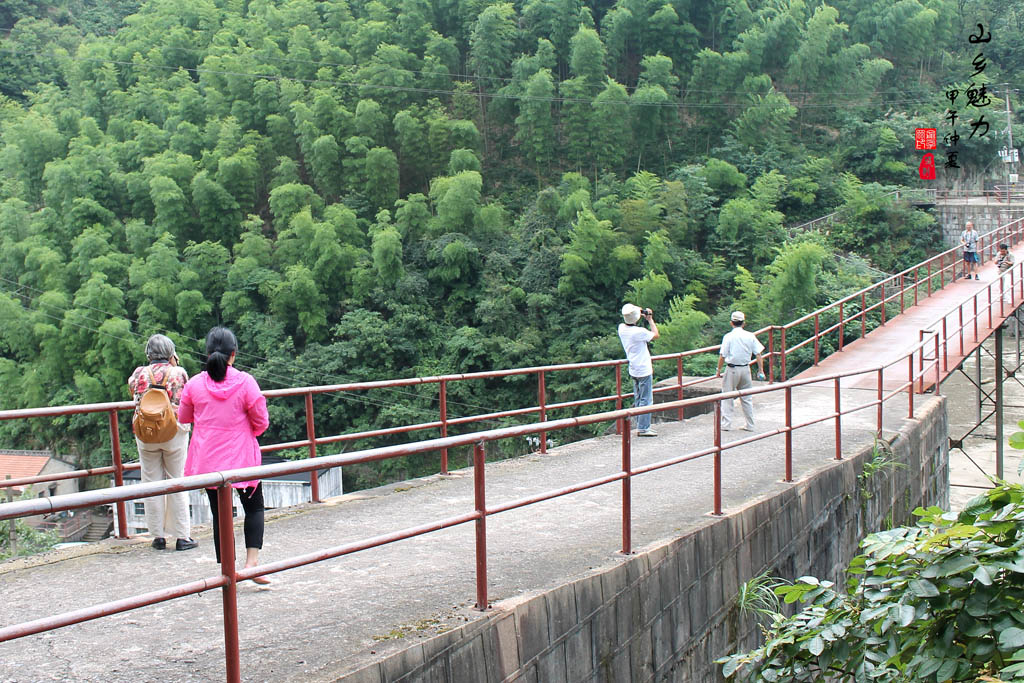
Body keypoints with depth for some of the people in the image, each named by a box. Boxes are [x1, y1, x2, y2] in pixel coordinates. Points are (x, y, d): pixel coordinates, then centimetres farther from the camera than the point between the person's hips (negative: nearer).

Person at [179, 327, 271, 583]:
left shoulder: (194, 384, -7)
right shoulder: (245, 382, -13)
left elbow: (184, 418, 10)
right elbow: (261, 422, -5)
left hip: (208, 461, 2)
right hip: (242, 458, -2)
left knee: (220, 514, 10)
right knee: (254, 507, 14)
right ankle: (252, 560, -1)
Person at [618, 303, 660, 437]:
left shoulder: (622, 328, -2)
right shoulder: (639, 332, -24)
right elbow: (656, 335, -8)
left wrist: (641, 315, 11)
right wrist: (650, 319, 0)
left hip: (633, 370, 8)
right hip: (644, 370, -8)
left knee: (638, 399, 15)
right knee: (646, 400, -2)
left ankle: (640, 425, 20)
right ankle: (643, 428, -2)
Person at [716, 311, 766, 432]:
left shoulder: (728, 337, -9)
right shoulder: (750, 336, 1)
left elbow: (722, 356, -9)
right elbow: (758, 354, 0)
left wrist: (718, 370, 1)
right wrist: (761, 371, 5)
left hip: (732, 369, -4)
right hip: (746, 369, 4)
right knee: (746, 398, 13)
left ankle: (726, 424, 3)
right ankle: (750, 425, 16)